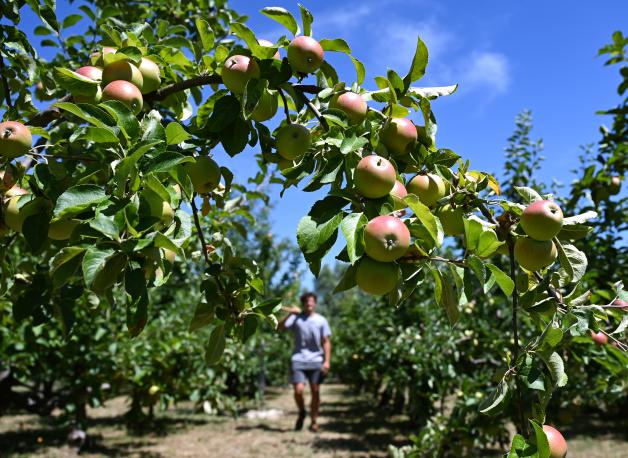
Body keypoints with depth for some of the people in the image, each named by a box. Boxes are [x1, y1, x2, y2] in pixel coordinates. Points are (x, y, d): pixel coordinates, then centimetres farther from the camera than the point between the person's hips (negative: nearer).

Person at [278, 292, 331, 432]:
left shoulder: (321, 320, 6)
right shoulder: (296, 318, 4)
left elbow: (326, 342, 4)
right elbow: (279, 327, -6)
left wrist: (327, 361, -4)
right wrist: (289, 314, -17)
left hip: (316, 361, 1)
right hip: (298, 360, -1)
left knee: (315, 391, 5)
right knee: (298, 390, -11)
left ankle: (314, 421, 20)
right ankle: (302, 412, 20)